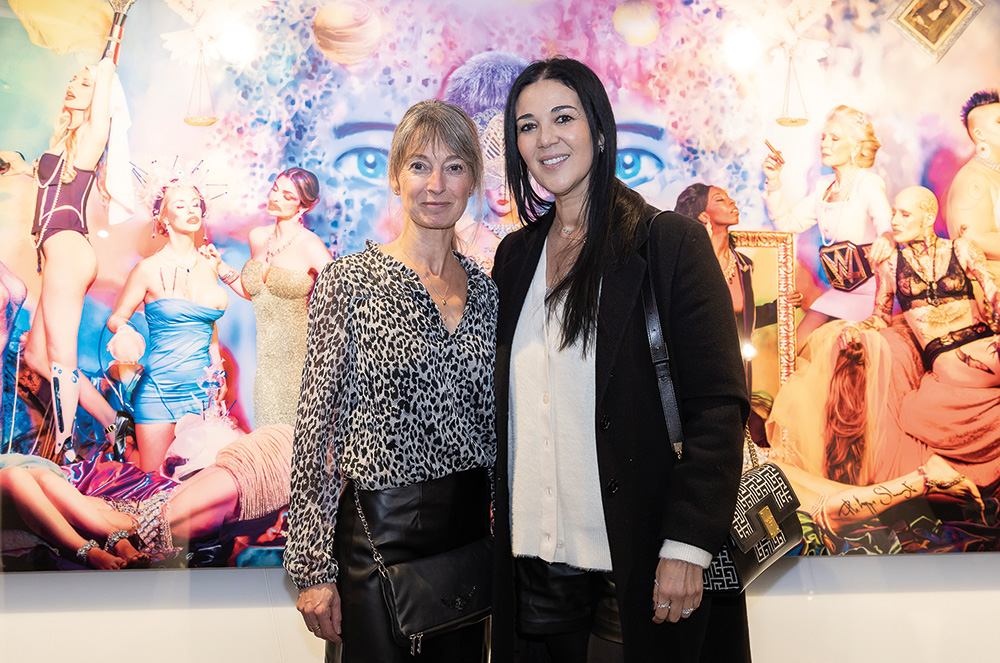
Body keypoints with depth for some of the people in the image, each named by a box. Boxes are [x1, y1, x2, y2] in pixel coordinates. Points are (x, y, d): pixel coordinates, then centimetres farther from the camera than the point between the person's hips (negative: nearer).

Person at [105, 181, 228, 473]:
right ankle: (125, 442, 33)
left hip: (202, 390, 4)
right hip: (160, 388, -4)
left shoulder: (209, 266, 6)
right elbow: (115, 319, 0)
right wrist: (125, 330, -22)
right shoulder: (149, 269, -7)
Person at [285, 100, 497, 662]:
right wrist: (314, 567, -10)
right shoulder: (350, 281, -8)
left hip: (473, 529, 5)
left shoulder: (486, 290, 6)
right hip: (381, 532, -4)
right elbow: (316, 425, -8)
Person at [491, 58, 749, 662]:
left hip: (637, 564, -4)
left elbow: (718, 403, -11)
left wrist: (686, 545, -17)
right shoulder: (515, 256, 9)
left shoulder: (669, 241, -7)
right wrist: (506, 534, 7)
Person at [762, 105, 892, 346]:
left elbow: (888, 227, -29)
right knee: (796, 348, -1)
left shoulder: (868, 184, -13)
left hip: (869, 291, -7)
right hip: (839, 291, 7)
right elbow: (788, 223, 10)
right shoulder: (824, 186, 9)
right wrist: (774, 182, 1)